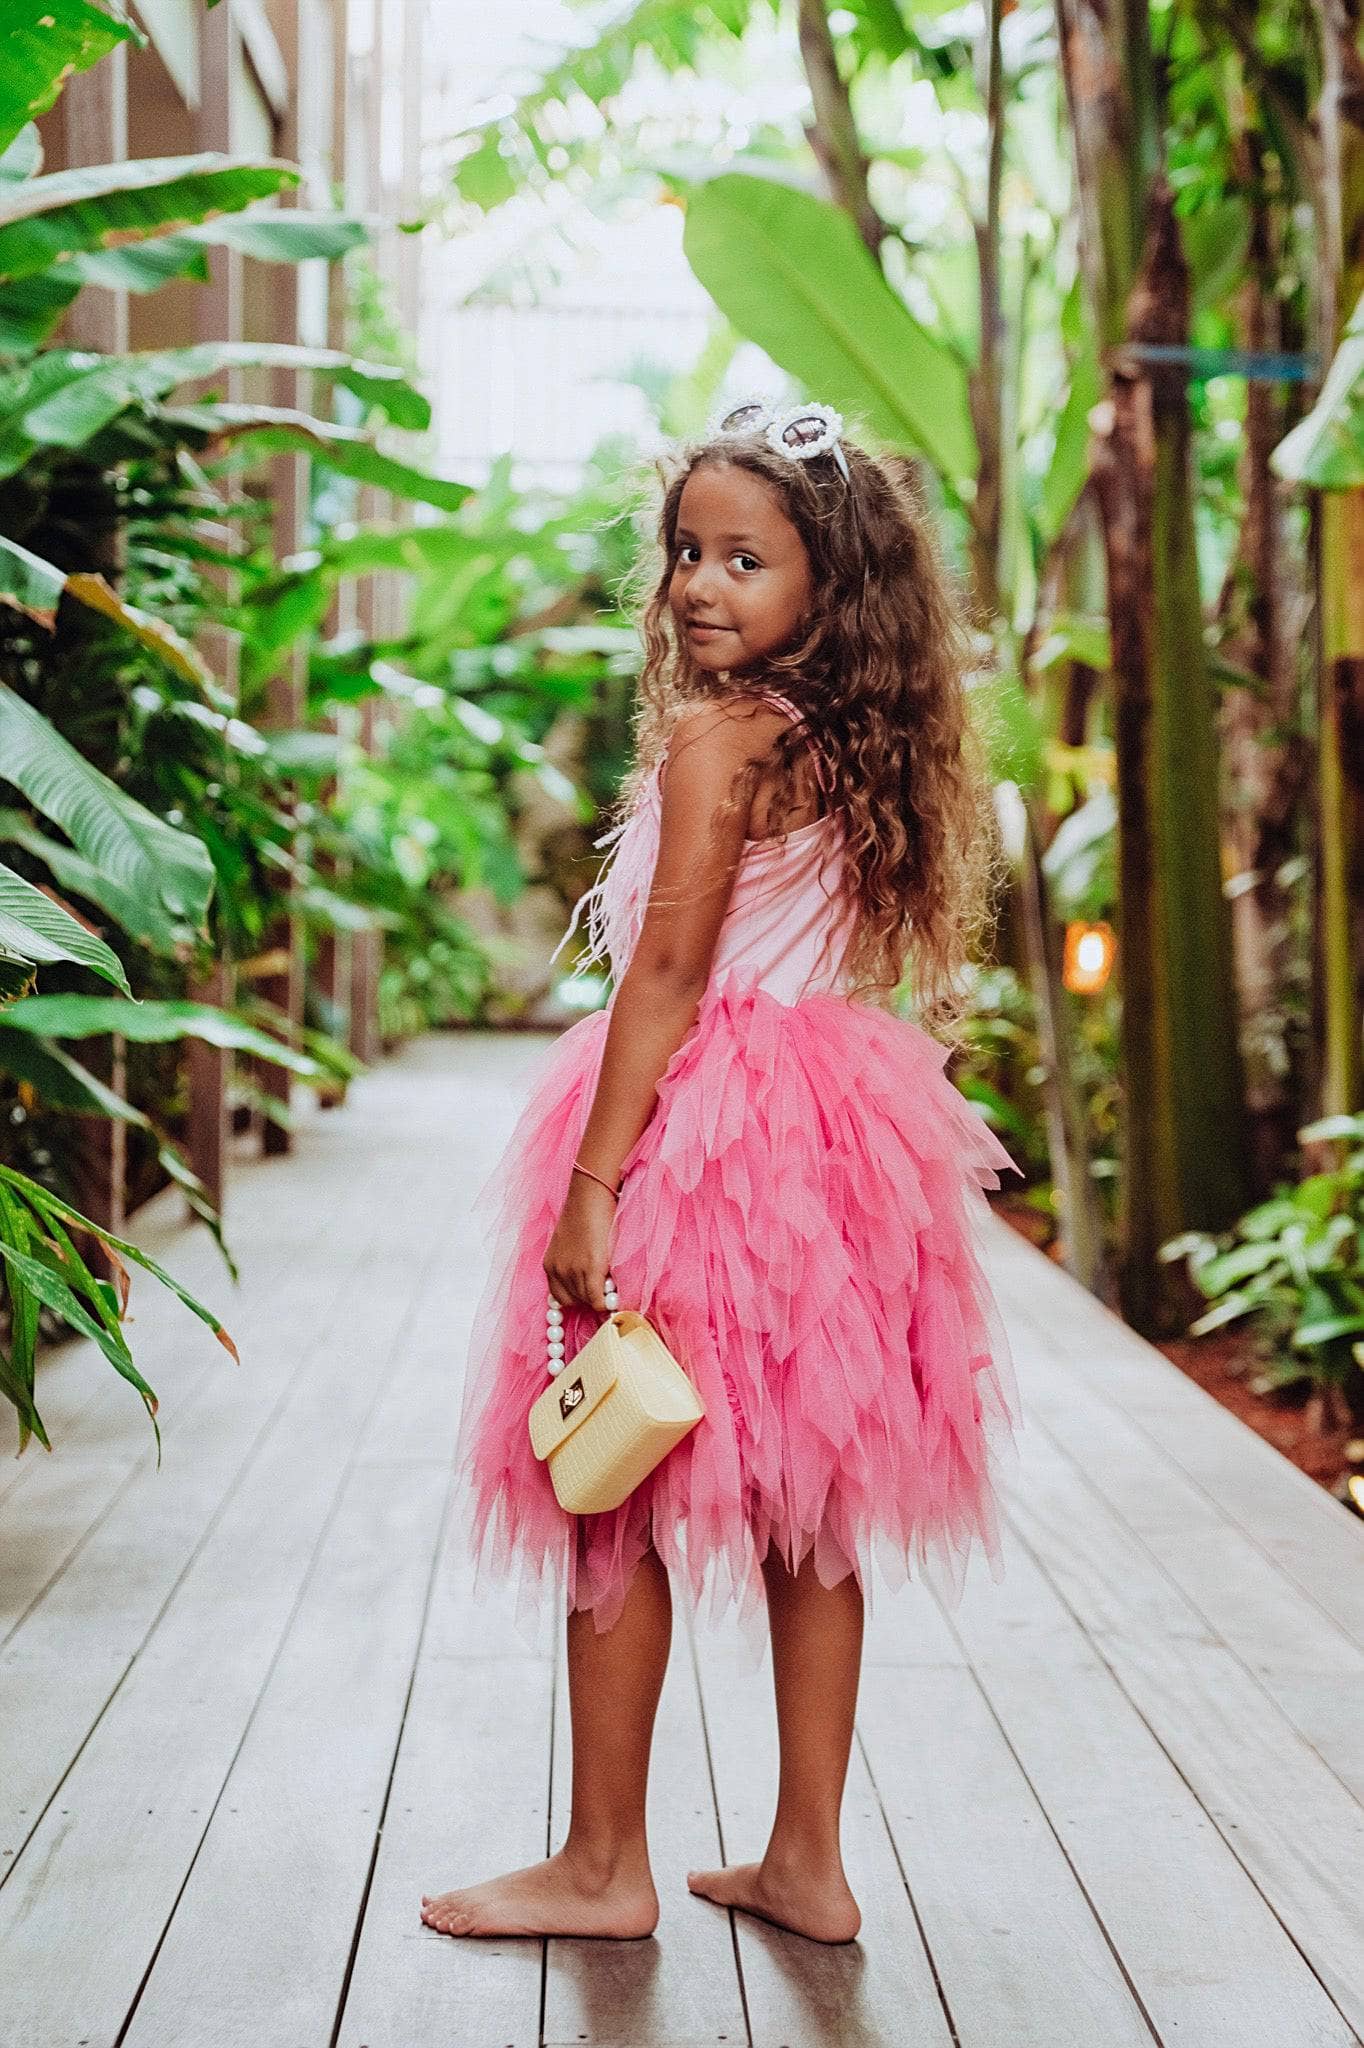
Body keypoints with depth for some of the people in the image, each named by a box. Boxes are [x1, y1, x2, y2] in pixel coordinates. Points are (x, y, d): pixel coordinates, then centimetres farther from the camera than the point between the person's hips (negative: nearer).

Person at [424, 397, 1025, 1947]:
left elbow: (670, 971, -18)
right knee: (804, 1510, 12)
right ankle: (805, 1862, 21)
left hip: (699, 1123, -8)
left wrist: (590, 1183, -17)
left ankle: (603, 1865, 16)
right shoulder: (849, 745, 9)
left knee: (616, 1500, 5)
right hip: (827, 1120, 8)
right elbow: (854, 956, 11)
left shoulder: (714, 733, -13)